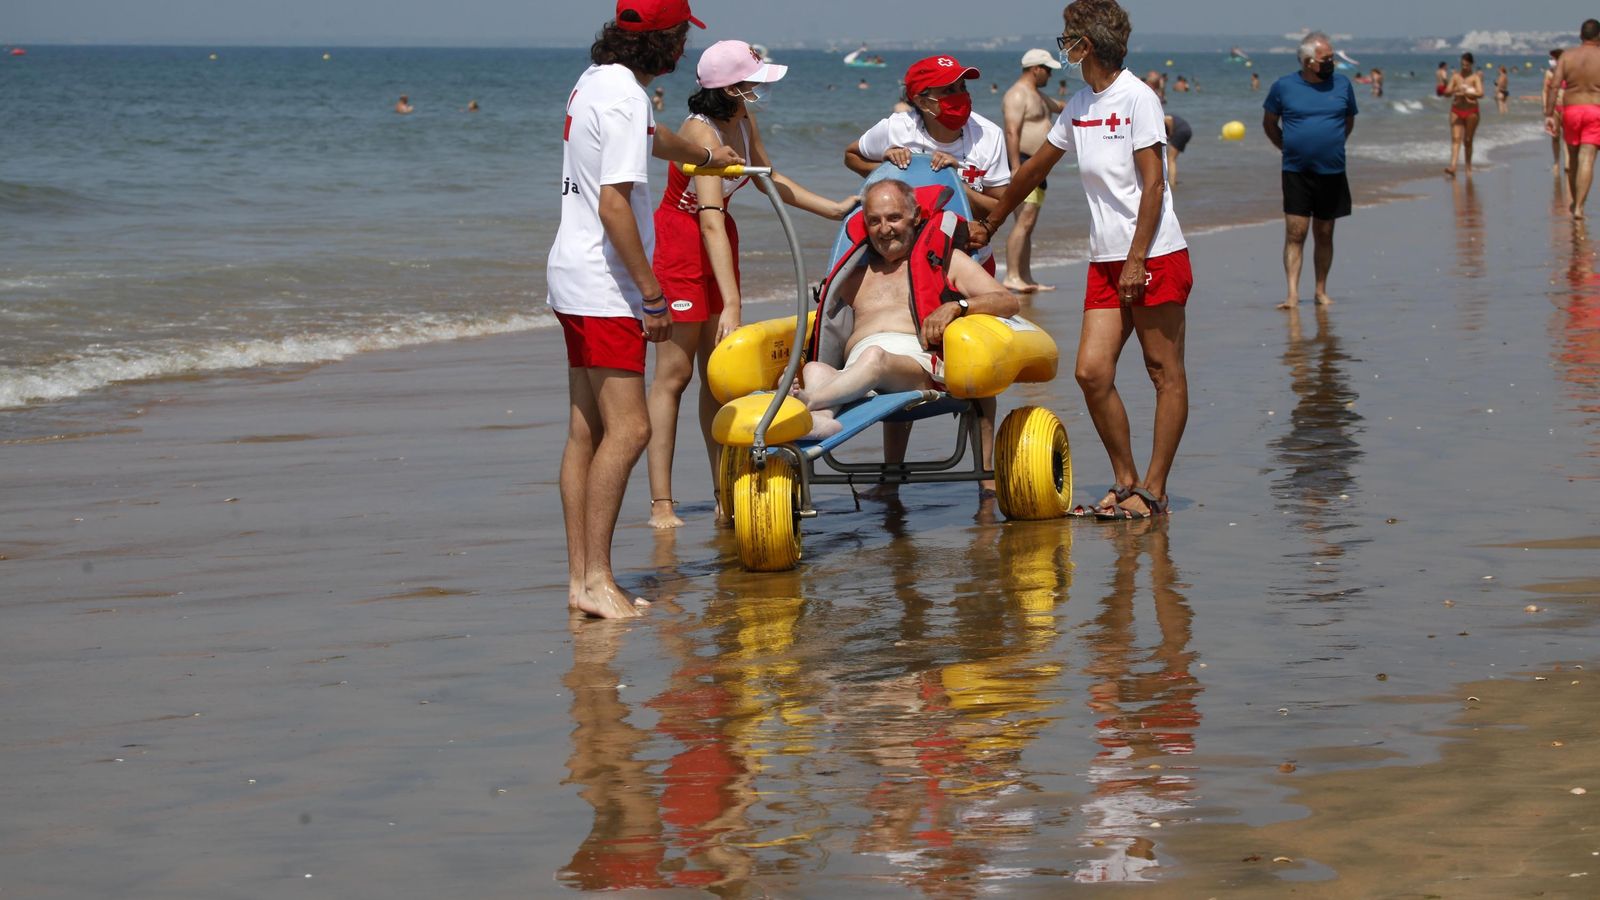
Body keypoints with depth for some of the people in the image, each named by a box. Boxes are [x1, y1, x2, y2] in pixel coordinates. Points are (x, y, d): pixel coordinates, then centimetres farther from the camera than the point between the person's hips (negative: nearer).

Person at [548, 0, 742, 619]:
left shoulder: (595, 81, 15)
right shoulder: (624, 97, -17)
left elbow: (650, 139, 38)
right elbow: (614, 204, -23)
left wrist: (707, 156, 57)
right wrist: (652, 294, -19)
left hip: (574, 281, 11)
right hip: (605, 289, -11)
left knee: (586, 431, 9)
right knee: (627, 429, -13)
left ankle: (580, 578, 10)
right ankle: (596, 580, -16)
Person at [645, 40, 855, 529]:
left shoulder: (744, 123, 0)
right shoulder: (702, 133, -27)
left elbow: (768, 178, 20)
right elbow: (710, 221, -34)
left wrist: (834, 208, 20)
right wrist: (731, 302, -40)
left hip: (719, 245, 8)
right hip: (678, 243, -8)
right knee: (674, 373, -7)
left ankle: (725, 498, 10)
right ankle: (660, 504, -5)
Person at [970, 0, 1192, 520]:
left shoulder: (1137, 98, -9)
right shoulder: (1079, 107, 14)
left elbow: (1153, 184, -13)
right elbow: (1035, 169, 27)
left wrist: (1137, 260, -18)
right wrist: (988, 225, 35)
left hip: (1154, 257, -7)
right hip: (1106, 261, 7)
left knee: (1165, 374, 0)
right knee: (1092, 371, -2)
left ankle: (1153, 491, 2)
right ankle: (1125, 482, 9)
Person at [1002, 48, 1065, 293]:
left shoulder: (1037, 95, 22)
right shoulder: (1017, 95, -12)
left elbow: (1057, 105, 43)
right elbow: (1012, 132, -20)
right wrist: (1016, 169, -27)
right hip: (1023, 163, -11)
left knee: (1028, 224, 10)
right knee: (1024, 220, -17)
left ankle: (1026, 278, 12)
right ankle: (1012, 277, -22)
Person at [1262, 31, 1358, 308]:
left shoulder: (1342, 84, 4)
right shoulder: (1283, 87, -2)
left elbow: (1349, 122, 18)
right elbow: (1269, 123, 12)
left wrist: (1333, 146, 11)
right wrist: (1288, 148, 8)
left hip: (1332, 172, 2)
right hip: (1296, 173, -2)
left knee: (1324, 235, 9)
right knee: (1295, 233, -9)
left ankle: (1321, 291, 20)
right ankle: (1293, 294, -11)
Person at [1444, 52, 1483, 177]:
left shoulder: (1475, 77, -2)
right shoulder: (1456, 76, 8)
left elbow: (1480, 94, -14)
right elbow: (1447, 92, 2)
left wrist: (1465, 93, -21)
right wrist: (1456, 90, -18)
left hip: (1471, 111, -2)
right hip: (1456, 110, 2)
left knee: (1468, 140, 5)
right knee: (1455, 138, -10)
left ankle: (1468, 165, 20)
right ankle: (1452, 166, -21)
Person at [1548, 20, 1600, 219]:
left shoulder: (1567, 56, 3)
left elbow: (1554, 87, -4)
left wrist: (1549, 115, -2)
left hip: (1571, 109, 3)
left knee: (1573, 158, 18)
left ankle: (1575, 201, 32)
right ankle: (1579, 207, -17)